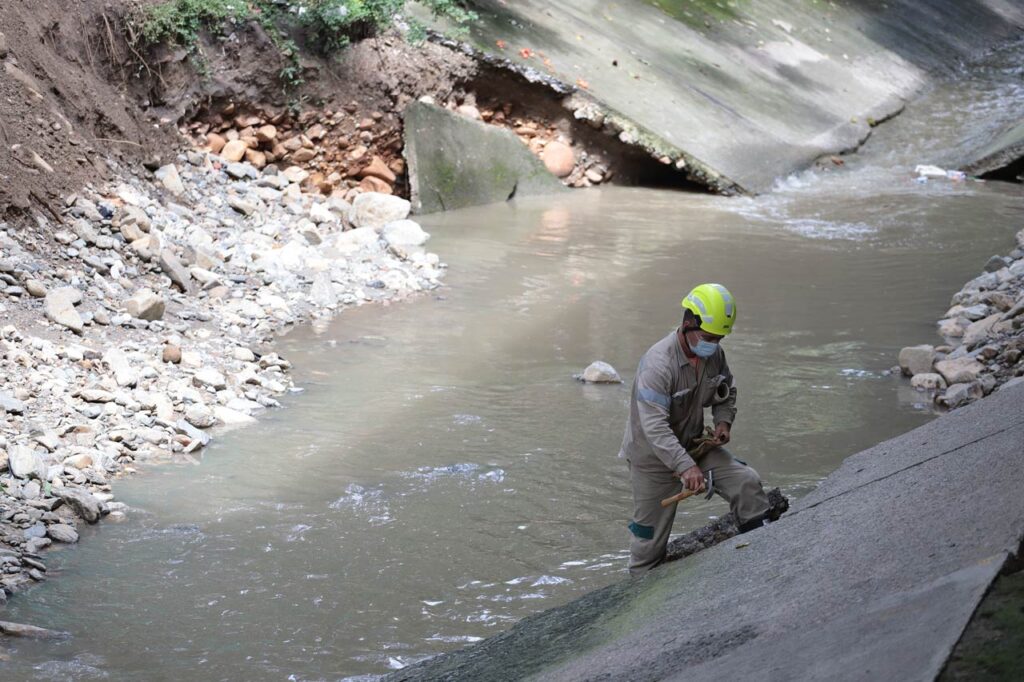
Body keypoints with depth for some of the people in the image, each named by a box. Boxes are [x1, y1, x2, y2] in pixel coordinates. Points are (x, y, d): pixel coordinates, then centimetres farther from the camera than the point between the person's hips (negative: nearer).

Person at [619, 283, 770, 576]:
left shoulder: (715, 354, -7)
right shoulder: (658, 363, -30)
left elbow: (726, 393, 14)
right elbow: (655, 426, -36)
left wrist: (723, 421, -8)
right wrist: (685, 466, -45)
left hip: (694, 445, 6)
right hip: (653, 455, -6)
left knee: (747, 482, -8)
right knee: (650, 535, 4)